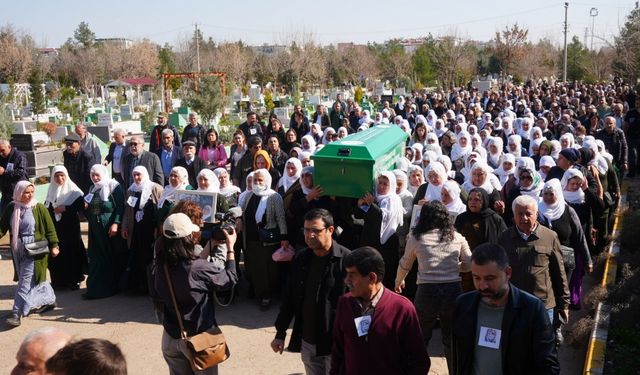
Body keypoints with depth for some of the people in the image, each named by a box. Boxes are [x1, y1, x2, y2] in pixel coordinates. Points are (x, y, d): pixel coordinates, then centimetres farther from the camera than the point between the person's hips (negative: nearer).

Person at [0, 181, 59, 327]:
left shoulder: (39, 208, -8)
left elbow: (50, 228, -4)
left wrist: (54, 245, -9)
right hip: (18, 250, 5)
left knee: (26, 282, -6)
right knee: (35, 278, 16)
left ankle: (17, 313, -3)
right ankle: (49, 300, 34)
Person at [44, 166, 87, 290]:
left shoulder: (73, 190, -6)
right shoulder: (51, 190, 10)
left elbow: (82, 205, -12)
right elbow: (46, 207, 15)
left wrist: (66, 208, -17)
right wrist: (52, 210, -4)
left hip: (70, 226, -4)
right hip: (55, 226, 4)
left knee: (71, 251, -2)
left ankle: (73, 280, 7)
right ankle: (58, 279, 15)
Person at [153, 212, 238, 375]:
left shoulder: (161, 265, -11)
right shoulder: (198, 268, -28)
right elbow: (231, 279, -13)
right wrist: (230, 247, -4)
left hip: (170, 337, 5)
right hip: (199, 338, -5)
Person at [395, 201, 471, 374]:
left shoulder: (416, 238, 2)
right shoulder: (457, 237, 5)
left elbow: (404, 265, 14)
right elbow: (469, 264, 12)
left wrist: (398, 282, 33)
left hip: (426, 292, -2)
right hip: (453, 291, 2)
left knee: (421, 339, 15)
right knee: (453, 339, 16)